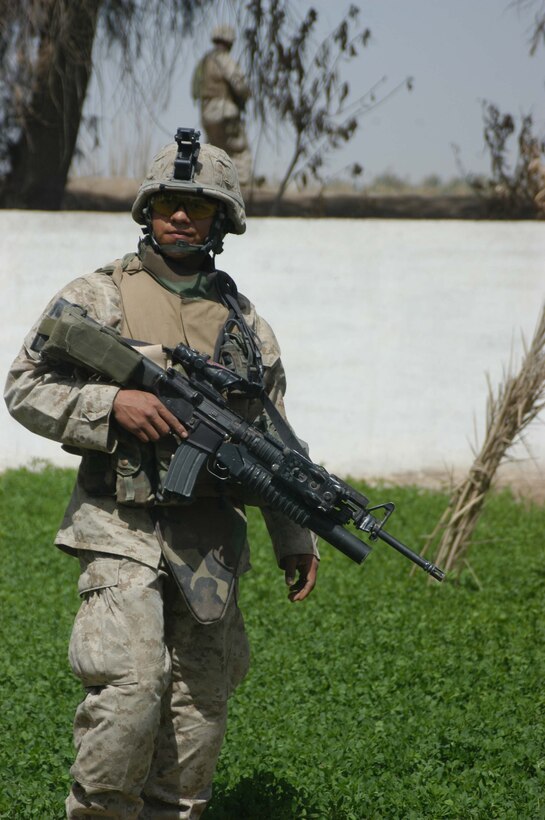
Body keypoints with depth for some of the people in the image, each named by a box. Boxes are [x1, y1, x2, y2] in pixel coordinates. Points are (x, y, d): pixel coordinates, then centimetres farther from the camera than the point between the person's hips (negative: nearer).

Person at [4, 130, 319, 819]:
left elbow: (273, 444, 17)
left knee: (201, 702, 6)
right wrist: (113, 403, -16)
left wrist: (295, 541, 12)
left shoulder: (244, 322, 13)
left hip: (211, 537, 4)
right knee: (130, 688, -17)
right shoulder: (98, 296, 2)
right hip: (120, 528, -4)